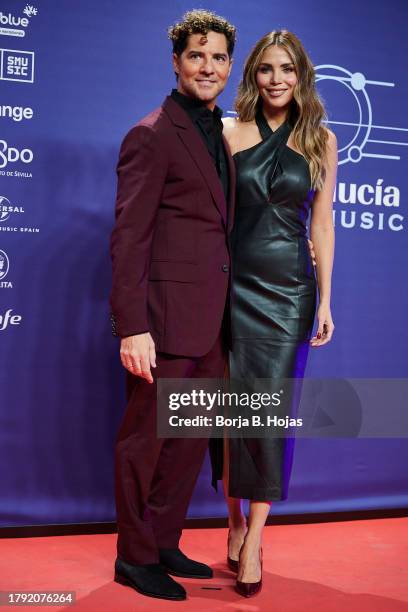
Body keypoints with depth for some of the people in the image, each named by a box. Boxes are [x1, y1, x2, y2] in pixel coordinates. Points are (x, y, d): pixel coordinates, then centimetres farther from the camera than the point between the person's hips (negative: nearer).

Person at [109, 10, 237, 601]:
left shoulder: (220, 135, 16)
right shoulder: (153, 135, -9)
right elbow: (127, 238, -14)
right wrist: (132, 328, -20)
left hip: (210, 320, 8)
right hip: (166, 318, -8)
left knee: (193, 437, 16)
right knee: (148, 438, 5)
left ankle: (165, 545, 32)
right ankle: (135, 557, 23)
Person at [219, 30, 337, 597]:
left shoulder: (320, 140, 5)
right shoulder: (231, 134, 3)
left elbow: (322, 223, 6)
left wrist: (326, 299, 2)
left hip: (290, 288, 0)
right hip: (235, 284, 0)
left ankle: (254, 537, 8)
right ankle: (235, 520, 20)